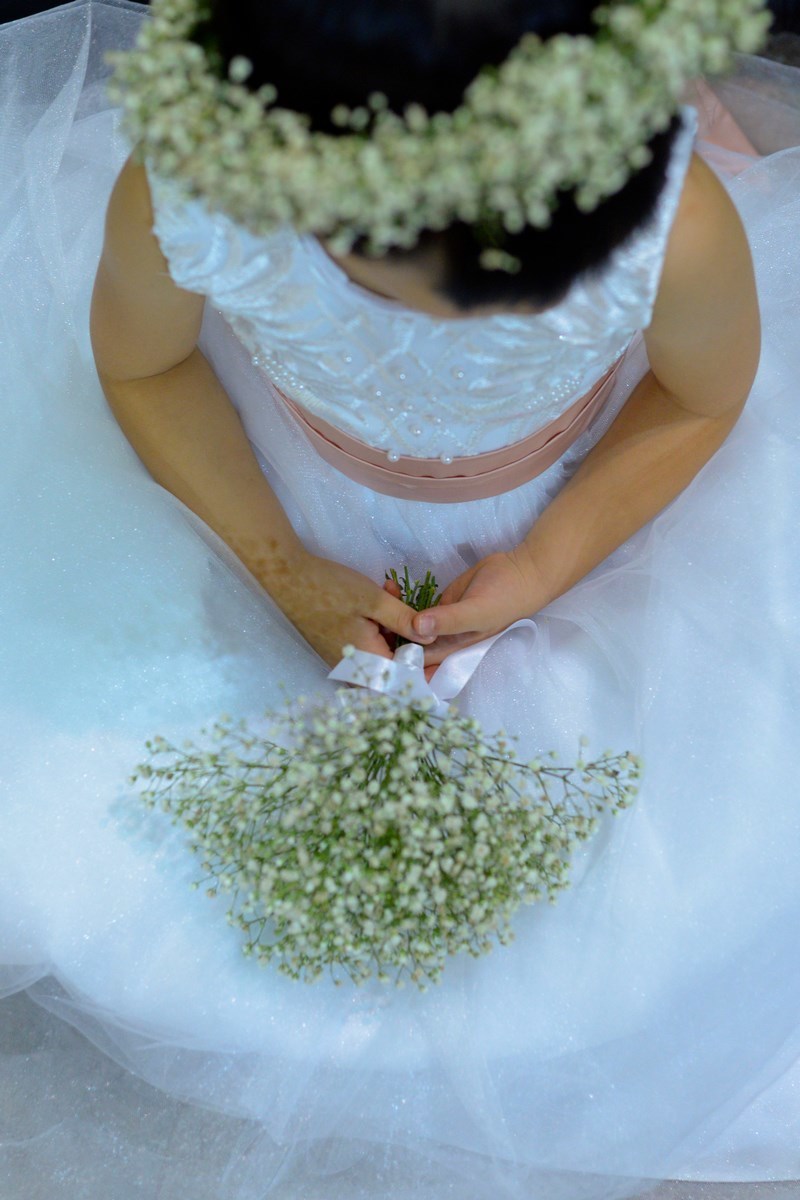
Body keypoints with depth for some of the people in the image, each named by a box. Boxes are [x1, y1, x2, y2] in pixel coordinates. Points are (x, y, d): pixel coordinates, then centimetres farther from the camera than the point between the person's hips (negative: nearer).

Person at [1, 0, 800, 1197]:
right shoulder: (179, 203, -35)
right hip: (282, 494, 1)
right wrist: (283, 571, -16)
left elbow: (703, 401, -12)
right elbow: (139, 367, -10)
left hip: (586, 499, 0)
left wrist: (544, 571, -18)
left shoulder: (681, 233, -38)